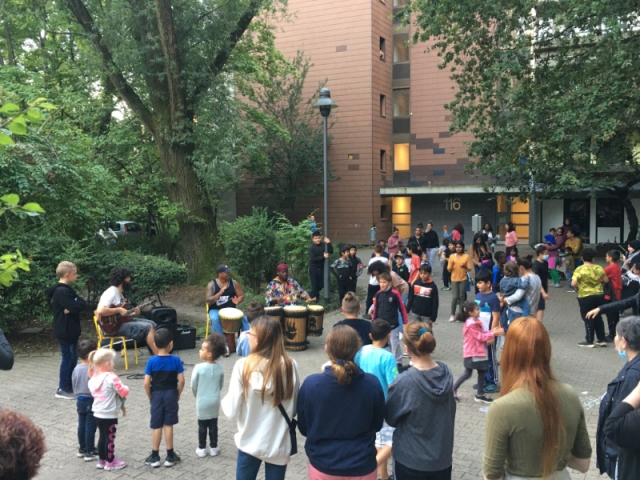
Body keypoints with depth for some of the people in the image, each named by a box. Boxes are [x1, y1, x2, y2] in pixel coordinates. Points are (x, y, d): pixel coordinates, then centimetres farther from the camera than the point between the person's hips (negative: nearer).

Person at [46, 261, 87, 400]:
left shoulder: (67, 289, 13)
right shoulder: (61, 291, -19)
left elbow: (83, 303, 6)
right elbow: (75, 307, -28)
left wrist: (71, 308, -11)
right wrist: (75, 305, -8)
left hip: (71, 330, 10)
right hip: (65, 331, -10)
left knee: (73, 358, 15)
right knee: (67, 358, -2)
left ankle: (69, 385, 25)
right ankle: (62, 389, 8)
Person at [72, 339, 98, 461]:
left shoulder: (76, 369, 0)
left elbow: (74, 386, 10)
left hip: (80, 401, 7)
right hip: (91, 401, -7)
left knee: (81, 425, 18)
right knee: (90, 427, 2)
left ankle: (82, 449, 30)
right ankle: (90, 452, 10)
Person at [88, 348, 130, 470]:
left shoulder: (93, 378, 1)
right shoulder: (111, 377, -22)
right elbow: (124, 392, -19)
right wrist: (125, 388, 2)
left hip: (97, 413, 7)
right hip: (109, 415, -7)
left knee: (102, 436, 19)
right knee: (110, 437, 5)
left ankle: (101, 460, 29)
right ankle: (110, 462, 16)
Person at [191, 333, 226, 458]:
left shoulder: (199, 367, -20)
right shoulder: (220, 368, -8)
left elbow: (193, 386, -9)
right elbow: (221, 385, 3)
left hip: (202, 401, -3)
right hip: (215, 401, 3)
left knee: (202, 426, 10)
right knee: (213, 425, 14)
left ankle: (202, 449, 19)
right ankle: (213, 448, 22)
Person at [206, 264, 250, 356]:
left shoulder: (233, 283, 2)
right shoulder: (212, 284, -6)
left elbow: (241, 296, 4)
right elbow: (208, 301, -15)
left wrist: (238, 301, -20)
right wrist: (220, 292, -27)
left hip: (230, 309, 2)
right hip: (215, 310, -2)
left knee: (244, 318, -25)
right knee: (215, 319, -36)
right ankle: (223, 344, -32)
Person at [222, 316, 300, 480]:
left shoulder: (244, 366, -16)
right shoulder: (290, 365, -11)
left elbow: (232, 412, -12)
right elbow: (296, 409, -1)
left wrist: (226, 400, 8)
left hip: (249, 443, -1)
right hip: (279, 445, 1)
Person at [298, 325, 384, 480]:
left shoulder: (311, 384, -18)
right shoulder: (372, 384, -16)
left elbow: (303, 427, -3)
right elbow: (377, 424, 0)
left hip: (322, 466, 0)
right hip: (362, 467, 1)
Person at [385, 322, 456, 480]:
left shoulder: (404, 382, -24)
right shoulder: (446, 373, -8)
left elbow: (390, 418, -8)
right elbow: (451, 412, 6)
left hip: (410, 459, -4)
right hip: (442, 457, 4)